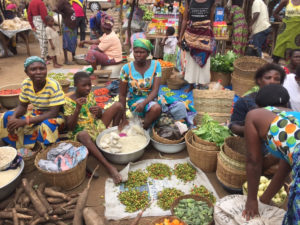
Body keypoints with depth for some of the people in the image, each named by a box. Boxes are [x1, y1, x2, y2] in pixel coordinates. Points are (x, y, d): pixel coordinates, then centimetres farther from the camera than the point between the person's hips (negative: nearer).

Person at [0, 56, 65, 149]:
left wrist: (25, 121, -31)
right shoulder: (26, 83, -10)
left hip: (51, 116, -6)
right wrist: (13, 117, -20)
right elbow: (22, 106, 3)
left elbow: (53, 113, -27)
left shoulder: (53, 86, -26)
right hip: (34, 113, 6)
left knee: (48, 125, -37)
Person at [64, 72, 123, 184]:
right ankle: (109, 167, -47)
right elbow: (70, 127, -16)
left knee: (118, 106, -6)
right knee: (84, 135, -46)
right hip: (80, 132, -6)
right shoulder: (69, 101, -12)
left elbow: (99, 116, 9)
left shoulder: (90, 94, 2)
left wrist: (99, 111, -17)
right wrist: (78, 109, -29)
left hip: (97, 126, 6)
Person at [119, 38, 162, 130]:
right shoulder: (126, 68, -10)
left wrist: (144, 103, -34)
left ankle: (143, 129, -8)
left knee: (156, 109, -33)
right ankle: (144, 130, -9)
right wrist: (123, 119, -10)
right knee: (156, 108, -31)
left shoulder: (155, 65, -8)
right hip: (135, 100, -2)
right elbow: (122, 95, -6)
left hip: (151, 99, 2)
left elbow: (155, 90, -14)